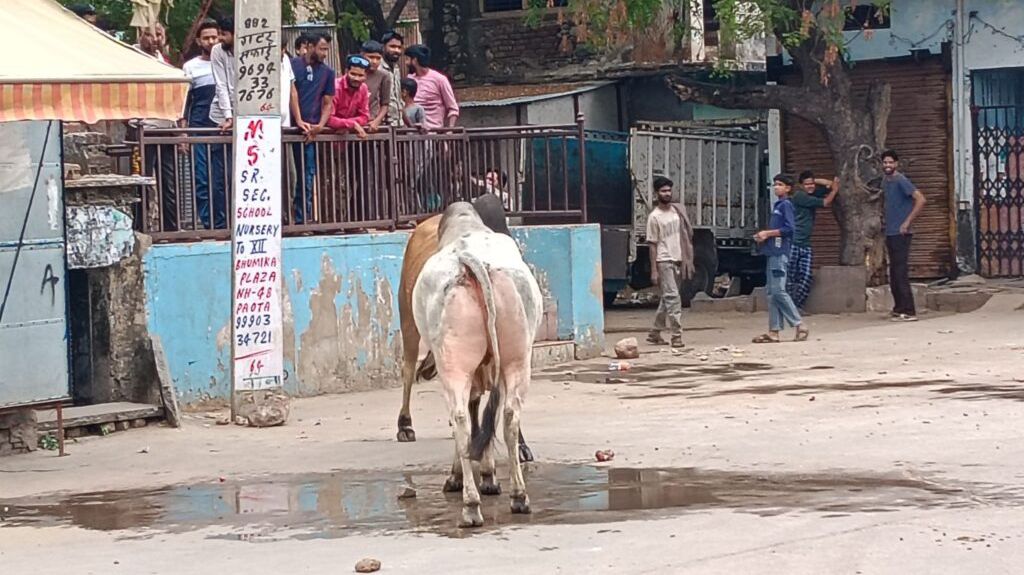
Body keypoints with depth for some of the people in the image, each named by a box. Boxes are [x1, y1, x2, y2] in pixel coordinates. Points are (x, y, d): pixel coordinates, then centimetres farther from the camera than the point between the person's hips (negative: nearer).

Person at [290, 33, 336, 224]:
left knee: (307, 175, 3)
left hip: (310, 131, 3)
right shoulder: (294, 65, 1)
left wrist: (320, 126, -4)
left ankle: (302, 219, 6)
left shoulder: (327, 72, 12)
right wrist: (299, 121, -13)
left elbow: (327, 103, 12)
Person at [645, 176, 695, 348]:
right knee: (673, 297, -13)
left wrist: (688, 260, 11)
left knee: (667, 299, 12)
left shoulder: (677, 211, 9)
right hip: (664, 261, -6)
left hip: (678, 261, 6)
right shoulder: (654, 217, -7)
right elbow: (652, 244, -6)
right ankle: (677, 335, -14)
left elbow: (685, 237, 14)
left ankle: (655, 333, 22)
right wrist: (654, 270, -9)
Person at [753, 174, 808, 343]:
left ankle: (800, 326, -8)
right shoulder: (777, 205, 20)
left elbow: (789, 228, -18)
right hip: (772, 252, 10)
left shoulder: (786, 205, -7)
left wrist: (768, 233, -12)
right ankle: (773, 331, 5)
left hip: (780, 253, -10)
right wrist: (764, 236, 8)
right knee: (771, 292, 6)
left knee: (778, 290, -12)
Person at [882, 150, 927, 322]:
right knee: (894, 273, 12)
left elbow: (920, 199, -21)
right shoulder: (885, 181, 13)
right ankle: (899, 308, 19)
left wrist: (908, 222, -20)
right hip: (890, 233, 9)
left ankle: (908, 311, -11)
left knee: (900, 272, -11)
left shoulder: (901, 181, -13)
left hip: (901, 234, -9)